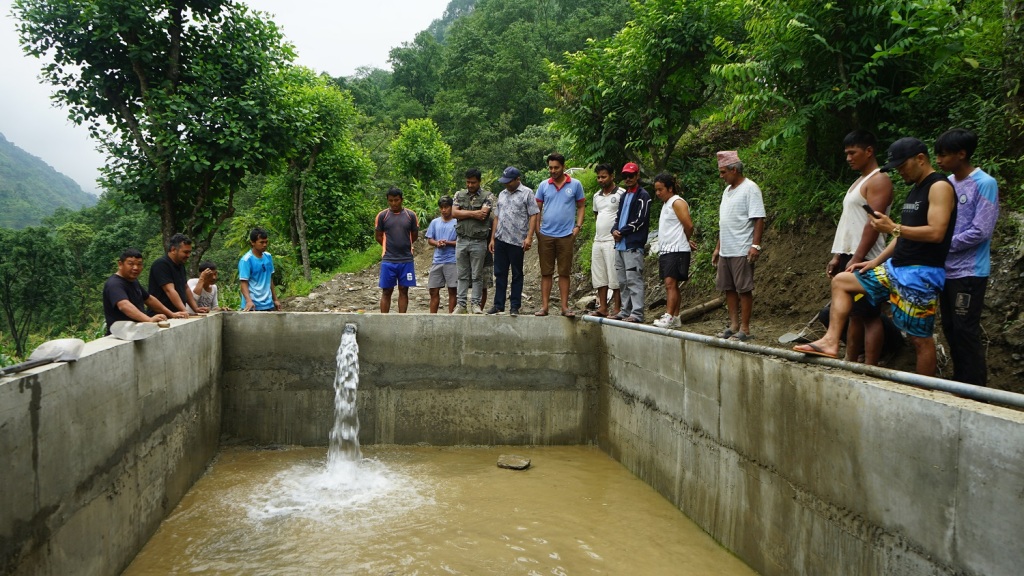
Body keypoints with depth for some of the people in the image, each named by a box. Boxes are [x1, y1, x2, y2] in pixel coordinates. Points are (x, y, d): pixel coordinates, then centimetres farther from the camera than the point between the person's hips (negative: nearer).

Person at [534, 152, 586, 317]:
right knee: (546, 273, 5)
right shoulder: (543, 185, 6)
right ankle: (544, 306, 10)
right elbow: (537, 209, 10)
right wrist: (537, 230, 1)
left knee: (564, 273, 4)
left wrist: (578, 226, -4)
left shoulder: (575, 185, 3)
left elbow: (581, 206, 8)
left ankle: (565, 307, 10)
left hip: (566, 235, -1)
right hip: (546, 235, 1)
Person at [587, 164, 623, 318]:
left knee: (615, 276, -5)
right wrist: (597, 232, 16)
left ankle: (617, 309, 0)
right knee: (599, 276, 8)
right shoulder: (597, 195, 17)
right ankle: (602, 308, 14)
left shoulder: (621, 194, -6)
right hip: (598, 241, 7)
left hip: (613, 241, -7)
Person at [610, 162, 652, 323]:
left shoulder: (643, 195, -4)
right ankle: (625, 311, 17)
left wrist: (622, 232, -9)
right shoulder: (624, 195, 22)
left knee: (634, 279, -12)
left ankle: (637, 314, -12)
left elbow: (640, 220, -12)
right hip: (620, 244, 9)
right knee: (622, 280, 11)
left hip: (633, 245, -9)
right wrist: (614, 230, 1)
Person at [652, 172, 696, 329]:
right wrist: (686, 242, 14)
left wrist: (685, 241, 2)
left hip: (676, 250, -9)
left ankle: (669, 317, -20)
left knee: (670, 283, -15)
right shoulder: (666, 204, 20)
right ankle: (675, 318, 10)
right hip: (665, 250, 9)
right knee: (671, 285, 7)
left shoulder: (677, 203, -8)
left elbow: (689, 225, -15)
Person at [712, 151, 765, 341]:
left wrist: (755, 245, -22)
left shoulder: (750, 188, -9)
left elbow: (758, 219, -15)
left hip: (742, 251, -9)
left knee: (744, 289, -3)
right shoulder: (727, 190, 18)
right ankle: (733, 325, 21)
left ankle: (744, 329, 2)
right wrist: (718, 248, 21)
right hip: (726, 251, 9)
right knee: (729, 288, 12)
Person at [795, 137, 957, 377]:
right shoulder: (916, 189, 17)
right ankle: (831, 342, 1)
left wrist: (893, 228, -21)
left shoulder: (939, 187, -11)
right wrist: (876, 261, 13)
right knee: (840, 281, 9)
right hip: (896, 267, 10)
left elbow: (936, 233, -23)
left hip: (922, 274, -10)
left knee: (920, 338, -5)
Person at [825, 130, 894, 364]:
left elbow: (874, 223, -18)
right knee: (854, 314, 12)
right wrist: (838, 257, 15)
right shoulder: (859, 182, 20)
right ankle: (849, 363, 18)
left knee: (869, 315, -7)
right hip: (849, 257, 10)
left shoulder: (878, 180, -9)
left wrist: (857, 259, -23)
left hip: (863, 260, -10)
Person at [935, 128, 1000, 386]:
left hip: (969, 272, -7)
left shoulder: (984, 184, -12)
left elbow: (981, 231, -17)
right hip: (947, 270, 7)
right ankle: (959, 382, 23)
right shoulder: (947, 183, 8)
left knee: (965, 331, -3)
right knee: (950, 329, 12)